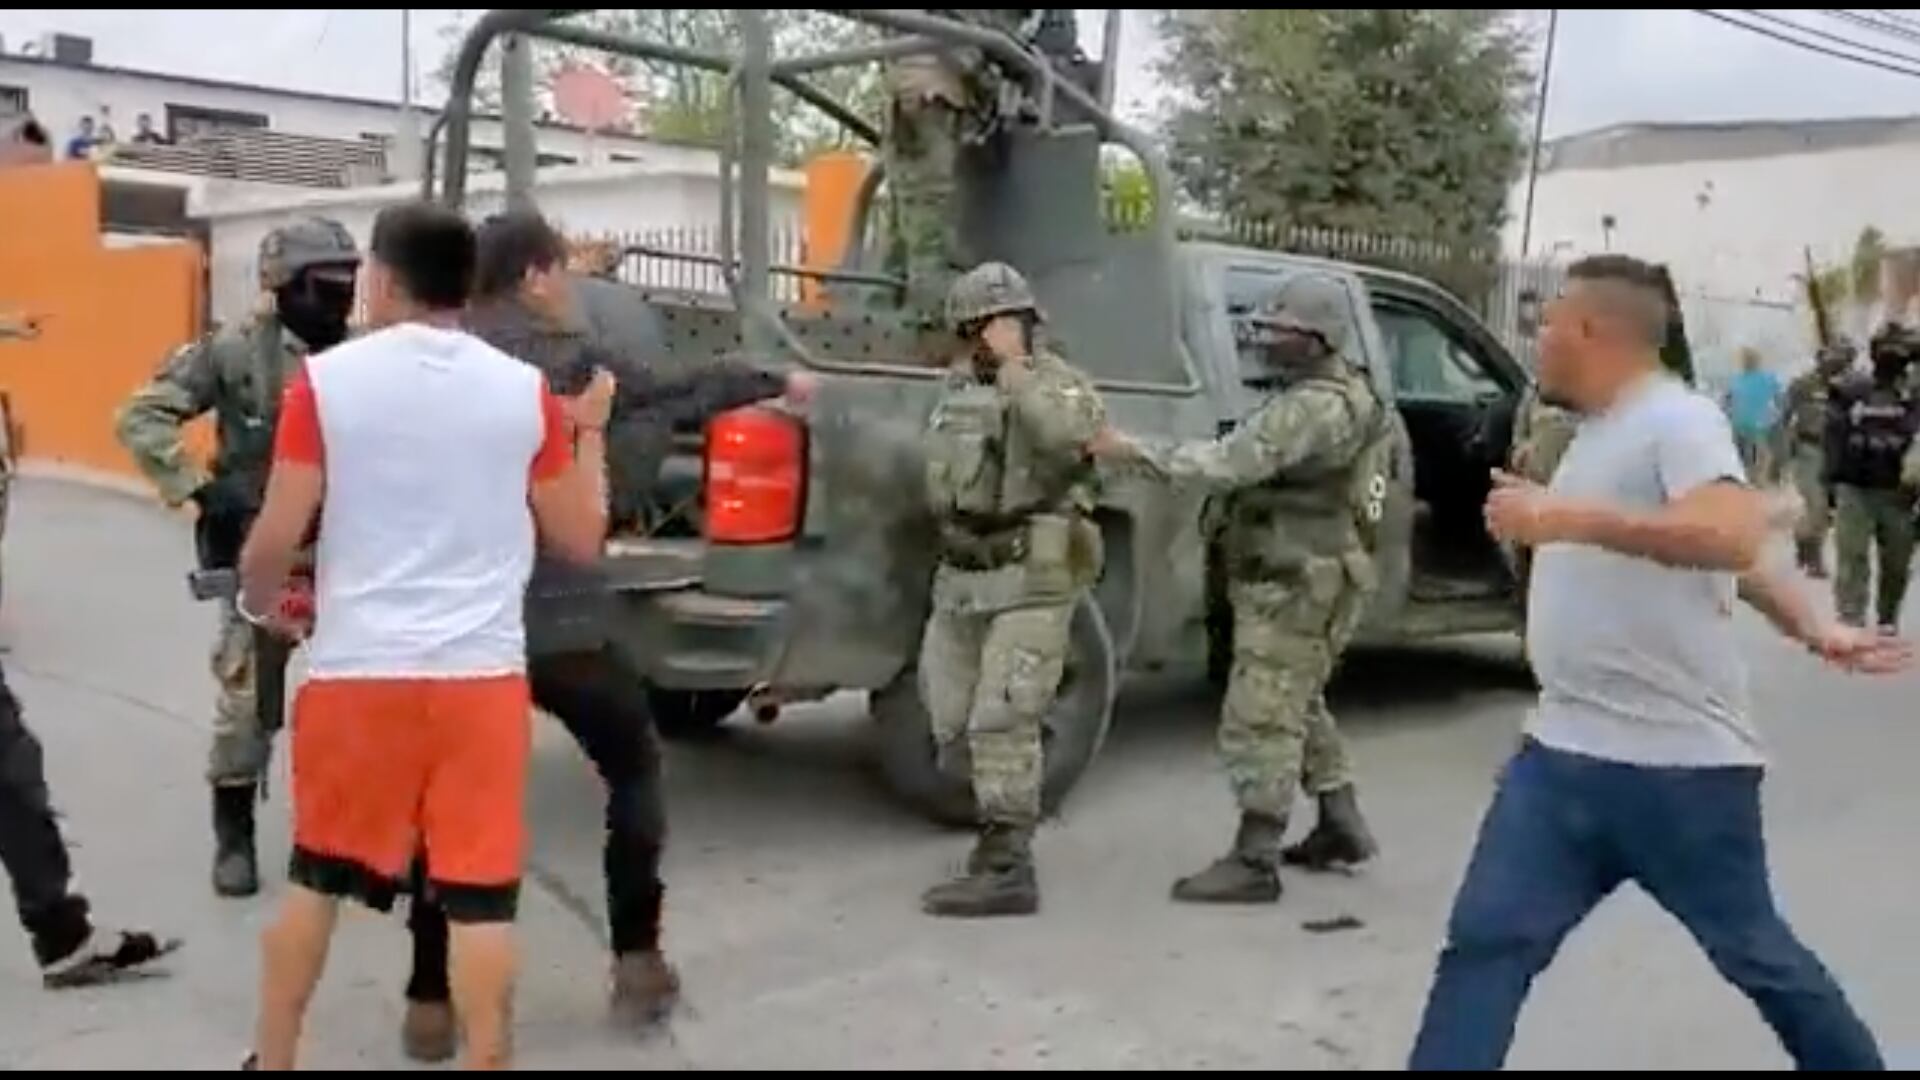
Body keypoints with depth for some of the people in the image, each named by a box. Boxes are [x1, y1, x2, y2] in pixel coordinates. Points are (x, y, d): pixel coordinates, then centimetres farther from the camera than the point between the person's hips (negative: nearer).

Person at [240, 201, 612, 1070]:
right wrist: (591, 429, 19)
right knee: (478, 892, 5)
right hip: (483, 673, 0)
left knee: (316, 876, 18)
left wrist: (257, 603, 17)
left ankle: (272, 1059, 31)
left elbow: (277, 535, -5)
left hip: (357, 669, 1)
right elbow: (581, 540, 5)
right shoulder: (525, 391, 0)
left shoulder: (327, 380, -4)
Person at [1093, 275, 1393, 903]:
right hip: (1312, 579, 11)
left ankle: (1254, 862, -4)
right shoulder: (1350, 394, 15)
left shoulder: (1315, 407, -20)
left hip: (1295, 585, -11)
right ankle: (1341, 826, 31)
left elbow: (1232, 462, -28)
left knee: (1259, 720, -8)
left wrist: (1137, 452, -26)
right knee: (1298, 707, 22)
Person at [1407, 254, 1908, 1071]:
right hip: (1563, 754, 8)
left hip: (1679, 765, -8)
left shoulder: (1677, 420, -13)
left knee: (1754, 955, 12)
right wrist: (1811, 627, 20)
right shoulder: (1599, 431, 15)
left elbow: (1734, 540, -31)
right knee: (1484, 941, 0)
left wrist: (1570, 519, -35)